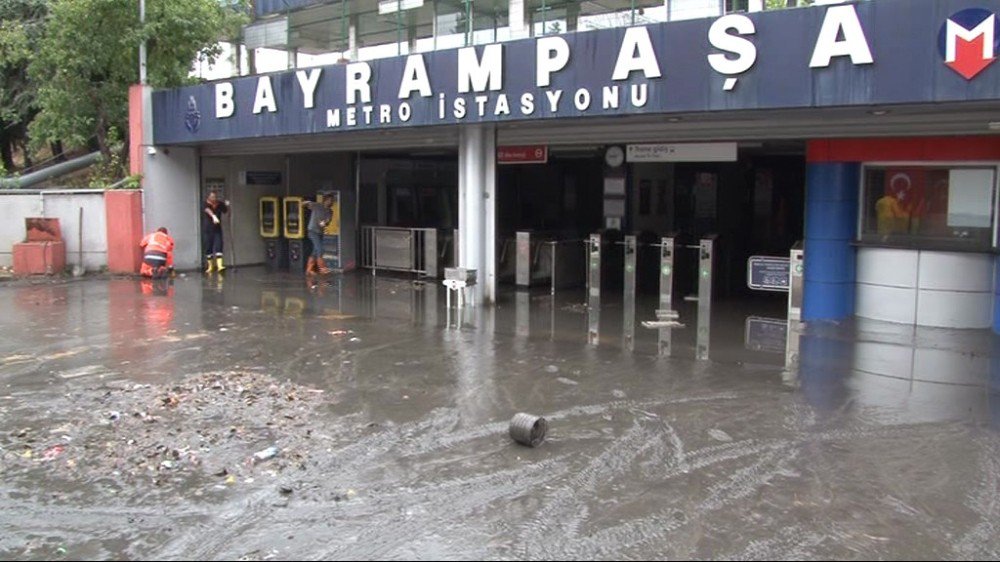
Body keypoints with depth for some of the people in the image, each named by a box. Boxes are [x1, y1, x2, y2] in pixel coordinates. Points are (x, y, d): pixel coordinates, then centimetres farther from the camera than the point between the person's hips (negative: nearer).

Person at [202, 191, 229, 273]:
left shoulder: (220, 204, 2)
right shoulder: (206, 204, -9)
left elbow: (225, 211, 17)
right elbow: (208, 210, -30)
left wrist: (227, 206, -6)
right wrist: (214, 216, -51)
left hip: (217, 230, 2)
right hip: (207, 230, -2)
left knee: (218, 247, -11)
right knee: (208, 248, 4)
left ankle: (219, 265, -19)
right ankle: (210, 266, 16)